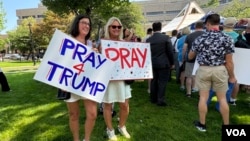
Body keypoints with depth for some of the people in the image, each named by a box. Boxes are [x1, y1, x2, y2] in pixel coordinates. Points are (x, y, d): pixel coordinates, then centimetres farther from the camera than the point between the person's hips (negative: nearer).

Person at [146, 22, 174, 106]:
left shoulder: (148, 40, 2)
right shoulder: (166, 38, -8)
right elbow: (170, 52, -6)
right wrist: (172, 63, 5)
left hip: (152, 64, 4)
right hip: (164, 63, -4)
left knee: (154, 81, 13)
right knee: (162, 82, 2)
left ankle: (153, 99, 23)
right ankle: (161, 100, 3)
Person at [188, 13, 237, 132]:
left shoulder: (199, 38, -5)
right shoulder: (226, 39, -7)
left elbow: (190, 57, 7)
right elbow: (229, 61, -5)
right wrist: (232, 76, 7)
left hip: (203, 70, 0)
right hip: (220, 70, 0)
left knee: (203, 98, 8)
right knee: (222, 99, 11)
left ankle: (202, 124, 20)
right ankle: (226, 125, 24)